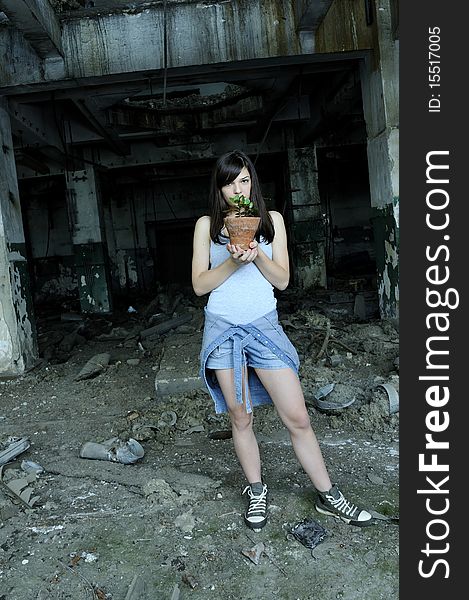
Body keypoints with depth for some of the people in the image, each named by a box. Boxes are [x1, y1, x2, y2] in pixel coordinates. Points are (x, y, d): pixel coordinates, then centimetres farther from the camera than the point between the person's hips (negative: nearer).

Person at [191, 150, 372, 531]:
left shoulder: (272, 220, 7)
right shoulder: (207, 225, 5)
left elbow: (283, 280, 2)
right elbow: (199, 285, -1)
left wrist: (257, 255, -16)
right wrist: (233, 261, -16)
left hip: (265, 327, 0)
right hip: (223, 329, 0)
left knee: (298, 418, 1)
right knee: (240, 418, 9)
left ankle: (328, 496, 18)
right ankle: (256, 492, 29)